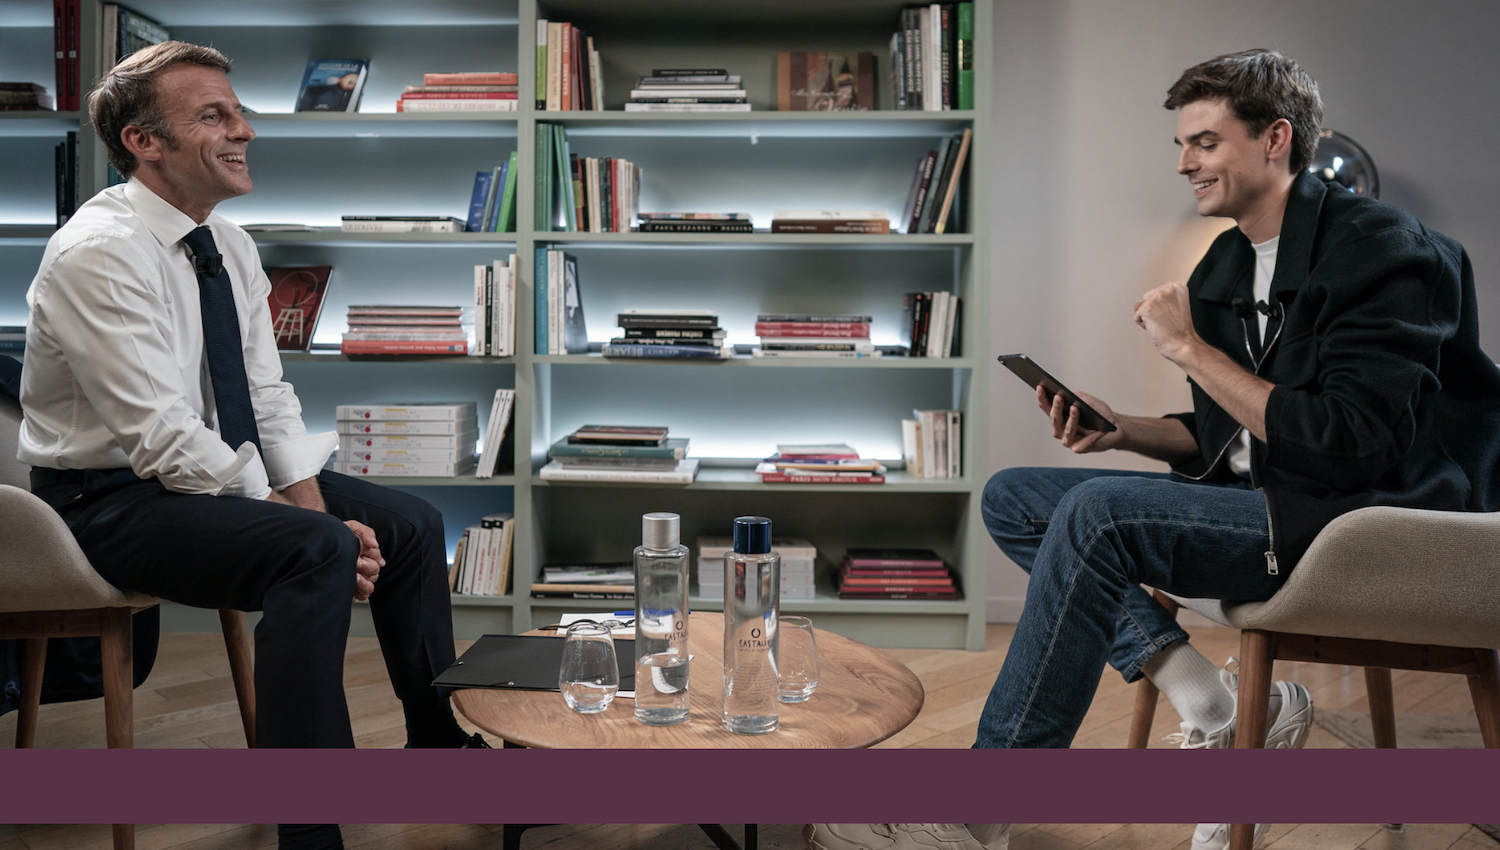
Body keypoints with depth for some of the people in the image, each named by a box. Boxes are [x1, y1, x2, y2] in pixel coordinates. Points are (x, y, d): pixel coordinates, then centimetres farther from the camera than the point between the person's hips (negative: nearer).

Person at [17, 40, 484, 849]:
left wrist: (316, 507, -11)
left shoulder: (229, 244, 5)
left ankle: (439, 744, 20)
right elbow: (165, 440, -26)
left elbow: (268, 399, 5)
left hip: (223, 473, 9)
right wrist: (318, 528, -24)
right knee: (317, 553, -31)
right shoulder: (98, 253, -21)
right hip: (110, 498, -8)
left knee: (411, 523, 2)